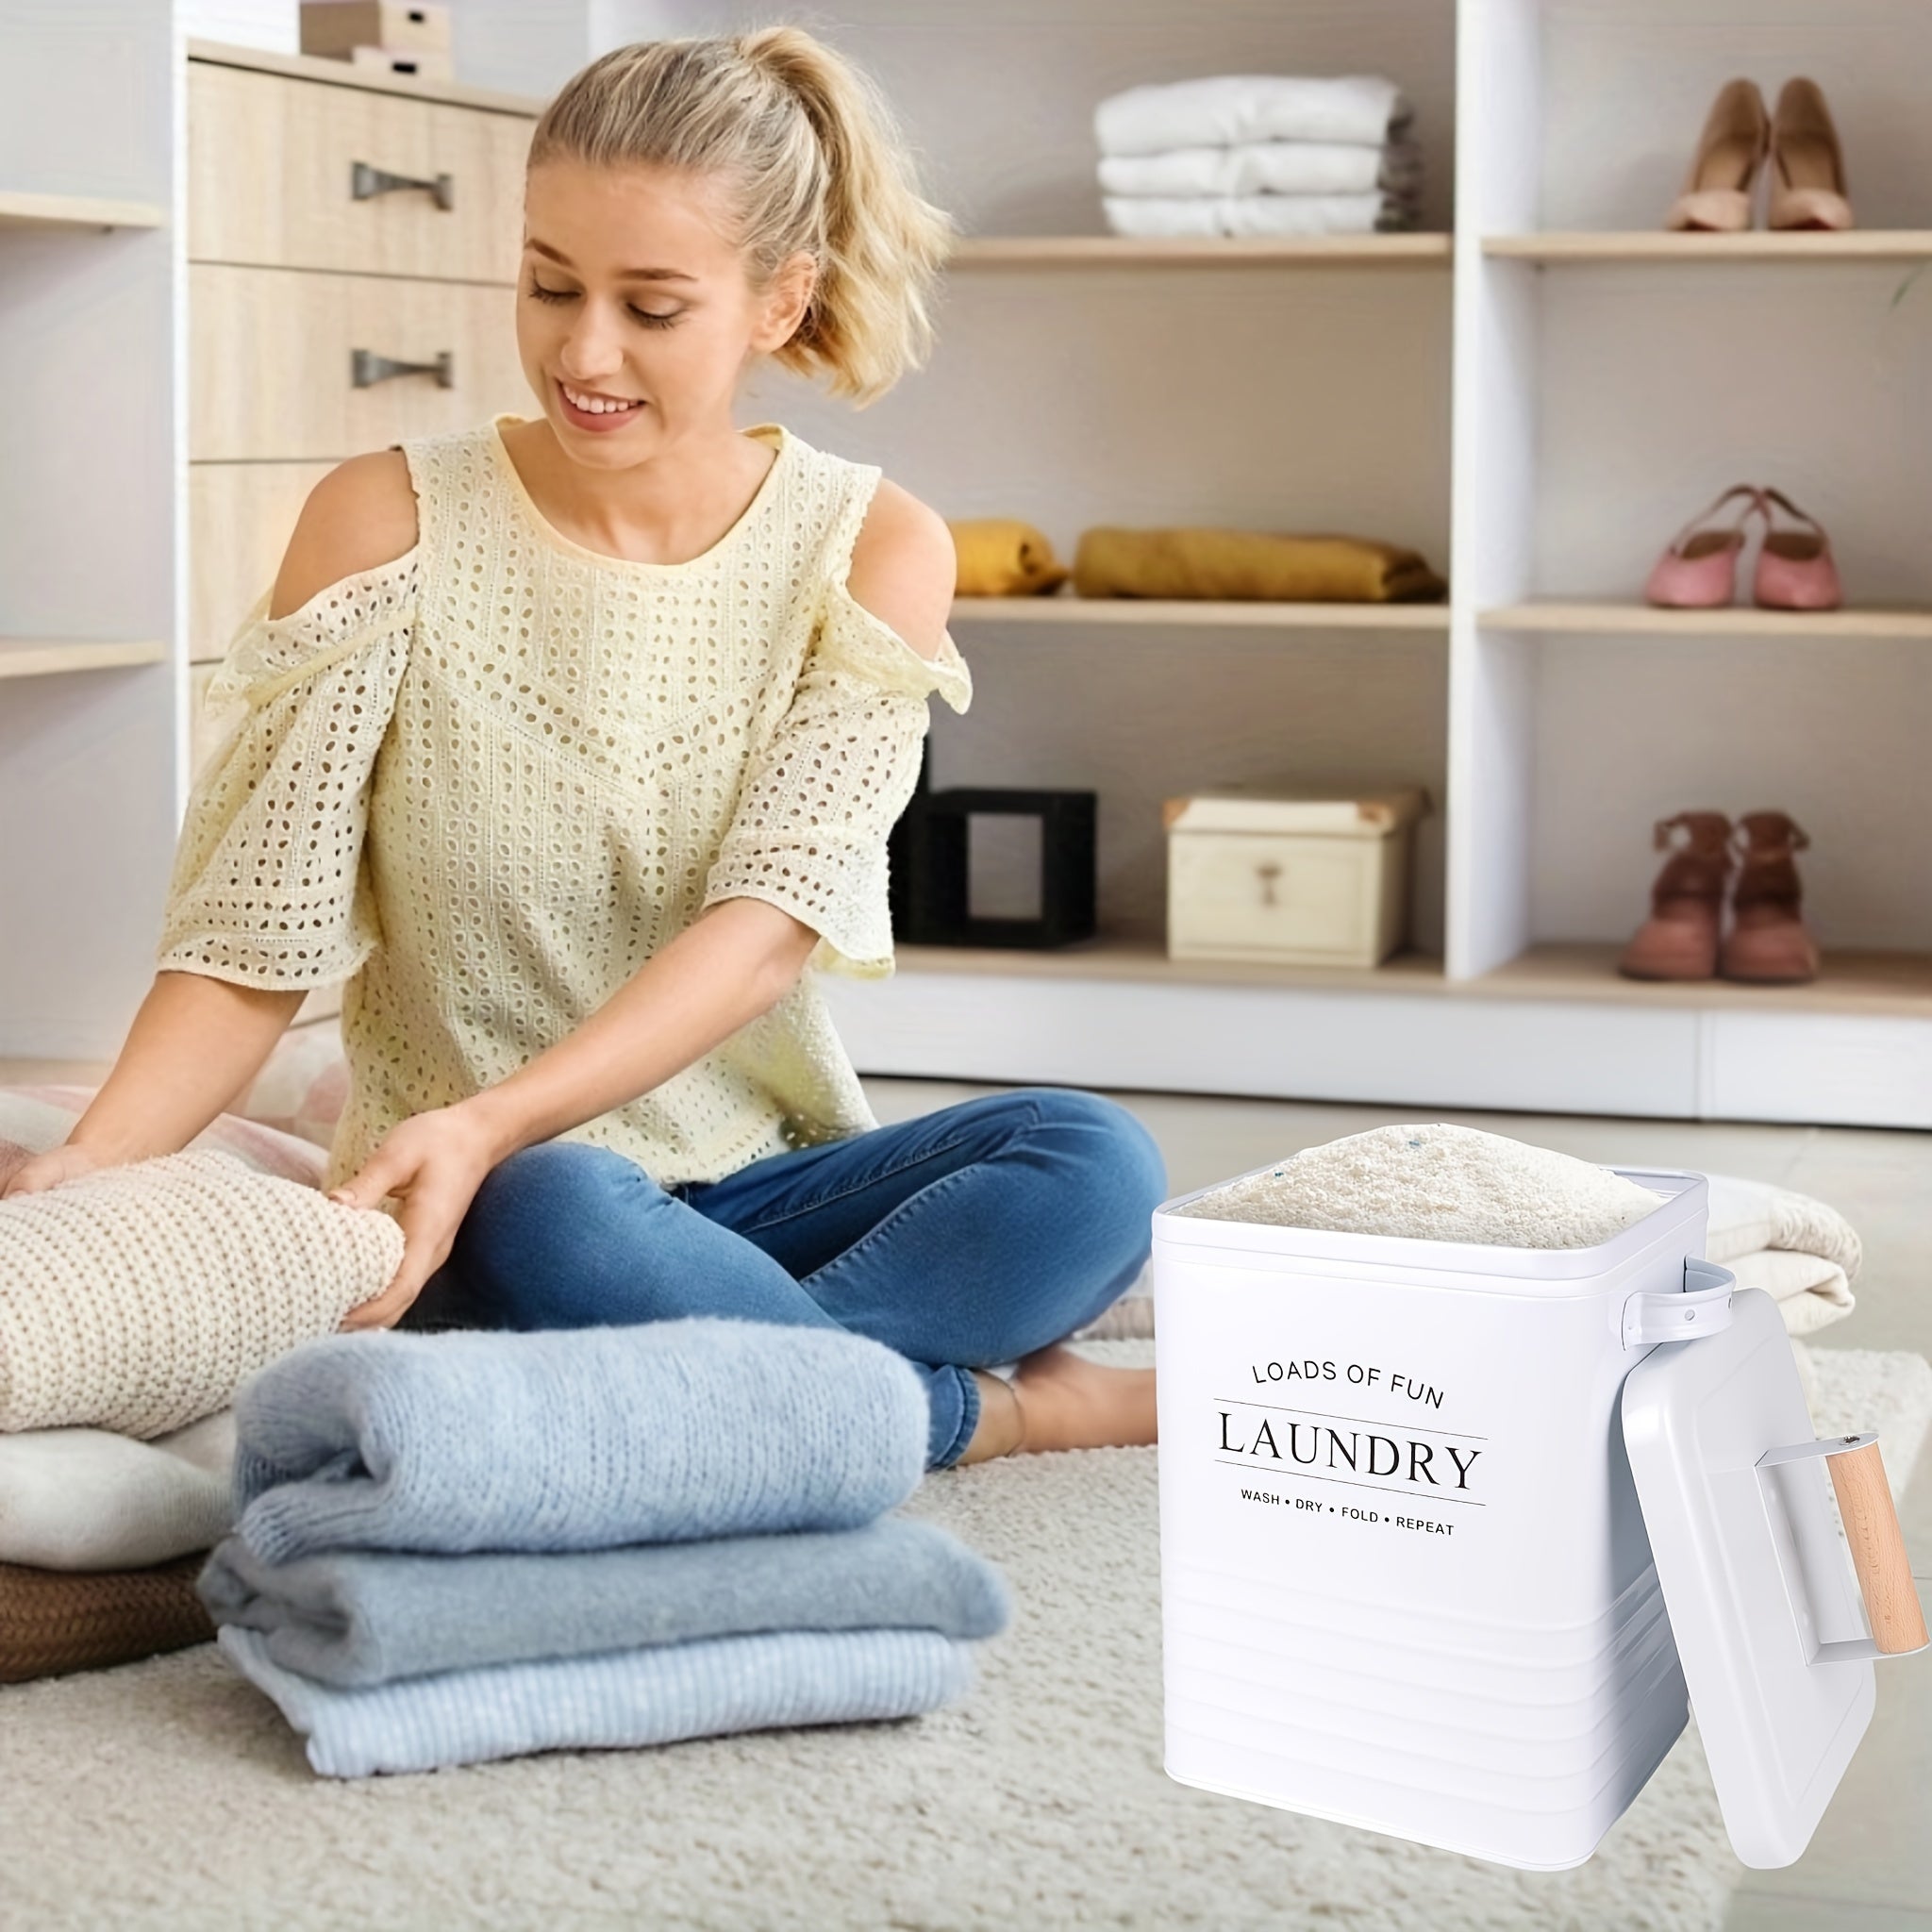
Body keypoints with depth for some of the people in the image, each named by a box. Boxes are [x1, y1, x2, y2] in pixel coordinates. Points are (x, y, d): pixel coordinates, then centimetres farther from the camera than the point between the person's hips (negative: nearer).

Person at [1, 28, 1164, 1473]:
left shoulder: (875, 550, -1)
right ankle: (982, 1408, -16)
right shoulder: (388, 524, -4)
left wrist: (483, 1124, -31)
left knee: (1095, 1164, -27)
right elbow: (256, 942, -8)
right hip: (486, 1209, -1)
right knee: (556, 1221, -37)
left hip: (765, 1180, 1)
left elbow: (768, 926, -14)